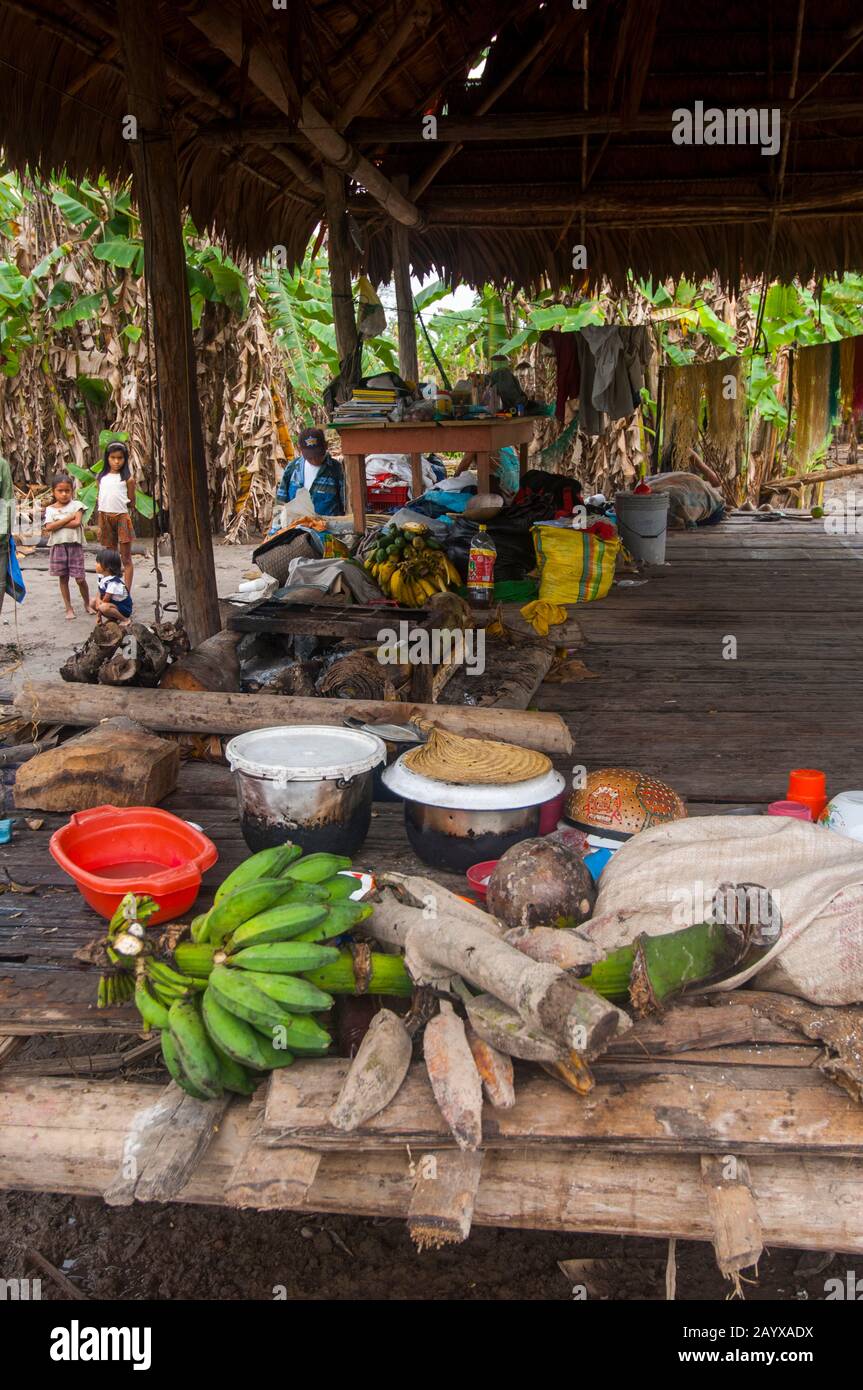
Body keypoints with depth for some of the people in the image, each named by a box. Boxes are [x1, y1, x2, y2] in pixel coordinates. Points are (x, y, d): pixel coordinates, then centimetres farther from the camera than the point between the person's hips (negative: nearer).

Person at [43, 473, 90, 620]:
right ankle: (69, 608, 15)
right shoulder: (50, 509, 6)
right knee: (63, 578, 8)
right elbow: (49, 527, -10)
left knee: (79, 578, -2)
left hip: (74, 545, -2)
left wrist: (57, 524, -10)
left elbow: (77, 522, -14)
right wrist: (69, 517, -12)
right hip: (58, 546, 2)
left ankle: (87, 603, 21)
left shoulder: (76, 505, 1)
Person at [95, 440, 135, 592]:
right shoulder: (102, 477, 9)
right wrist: (100, 525, 7)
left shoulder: (127, 478, -2)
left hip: (122, 517, -4)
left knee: (126, 558, -2)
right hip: (106, 518, 4)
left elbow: (131, 502, 2)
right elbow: (100, 501, 11)